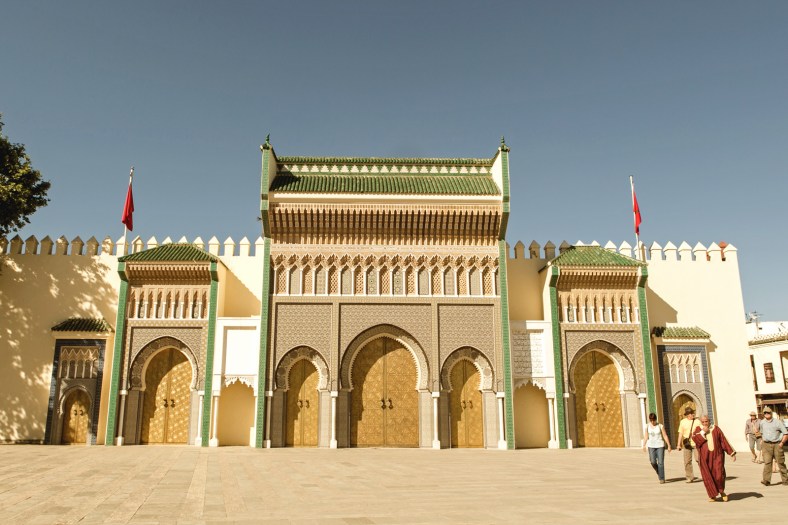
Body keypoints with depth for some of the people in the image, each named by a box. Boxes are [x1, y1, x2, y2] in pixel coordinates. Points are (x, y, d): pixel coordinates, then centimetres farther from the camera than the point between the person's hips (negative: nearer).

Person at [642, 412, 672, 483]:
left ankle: (662, 478, 4)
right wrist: (644, 445, -7)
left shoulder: (660, 426, -6)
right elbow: (646, 436, 2)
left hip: (660, 445, -2)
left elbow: (665, 436, -3)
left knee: (660, 462, -6)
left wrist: (669, 446, -4)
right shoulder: (647, 426, 1)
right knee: (653, 462, -7)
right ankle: (659, 472, 23)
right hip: (651, 446, 2)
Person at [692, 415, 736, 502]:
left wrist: (732, 453, 1)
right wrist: (703, 432, -15)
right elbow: (695, 439, -12)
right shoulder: (698, 430, 4)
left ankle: (721, 491, 18)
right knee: (707, 477, 0)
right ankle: (712, 495, 16)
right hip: (705, 457, 0)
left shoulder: (716, 429, 4)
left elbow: (724, 441, 4)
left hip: (717, 455, 0)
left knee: (719, 474, -10)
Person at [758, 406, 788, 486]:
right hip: (766, 445, 2)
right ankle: (766, 480, -16)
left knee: (780, 463, 6)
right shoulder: (762, 422, 9)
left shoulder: (778, 422, -4)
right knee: (767, 462, -9)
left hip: (777, 445, -2)